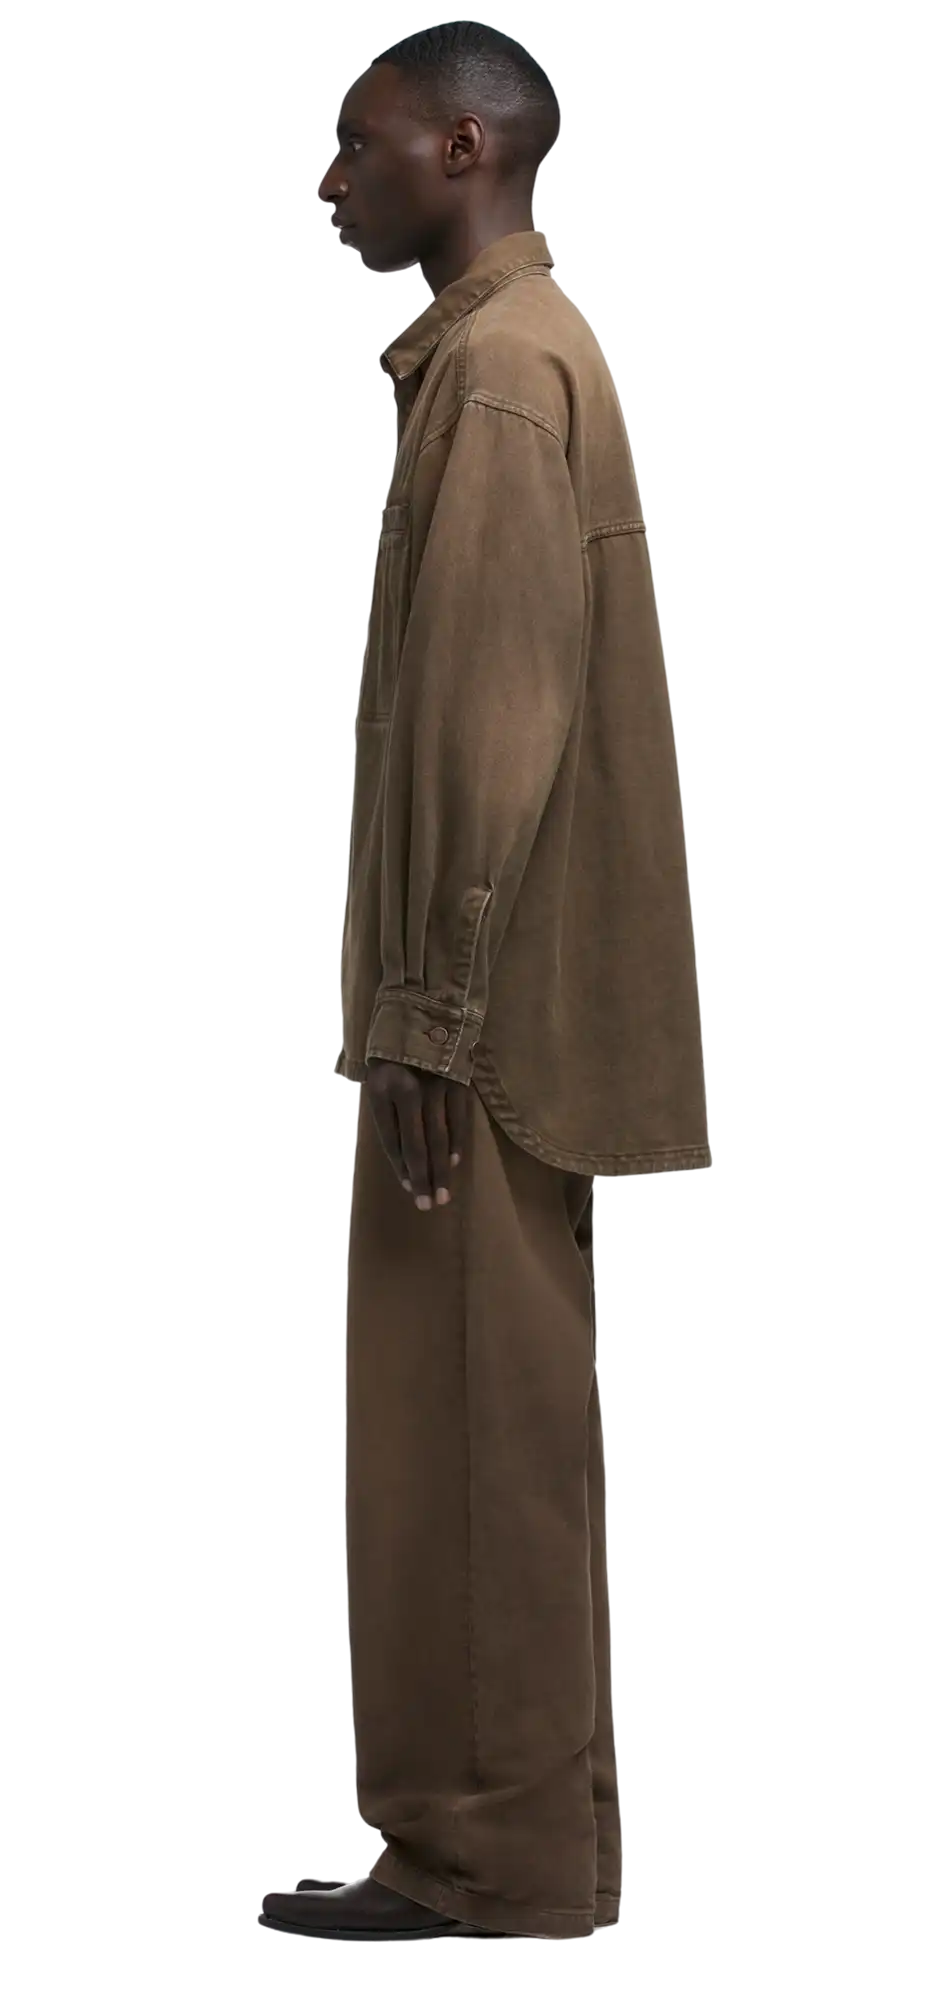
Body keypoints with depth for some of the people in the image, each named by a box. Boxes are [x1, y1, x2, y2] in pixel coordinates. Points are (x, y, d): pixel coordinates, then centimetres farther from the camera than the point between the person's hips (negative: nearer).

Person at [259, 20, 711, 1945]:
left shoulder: (499, 364, -14)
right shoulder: (503, 348, 18)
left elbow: (496, 727, -20)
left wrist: (427, 1019, -19)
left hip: (489, 1015, -10)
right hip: (488, 1005, 10)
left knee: (481, 1445, -4)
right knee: (466, 1443, 12)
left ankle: (506, 1883, 3)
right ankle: (474, 1851, 20)